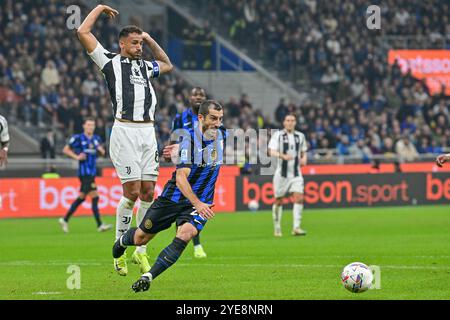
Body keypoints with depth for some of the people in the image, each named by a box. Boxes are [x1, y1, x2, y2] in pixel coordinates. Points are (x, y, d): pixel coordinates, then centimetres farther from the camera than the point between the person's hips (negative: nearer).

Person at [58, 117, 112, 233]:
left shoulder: (96, 139, 12)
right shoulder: (78, 138, -5)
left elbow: (102, 153, 19)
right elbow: (65, 150, -1)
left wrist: (101, 150, -3)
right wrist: (77, 157, -14)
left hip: (92, 173, 7)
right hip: (84, 172, -7)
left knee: (81, 198, 12)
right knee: (94, 197, -13)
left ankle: (65, 219, 23)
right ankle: (99, 225, -12)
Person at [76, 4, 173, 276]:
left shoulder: (145, 66, 22)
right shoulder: (111, 61, 6)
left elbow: (168, 65, 43)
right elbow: (83, 32, 1)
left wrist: (150, 40, 31)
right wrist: (100, 9, 14)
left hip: (148, 132, 6)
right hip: (125, 130, -6)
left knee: (148, 192, 2)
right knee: (132, 192, -10)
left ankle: (141, 252, 9)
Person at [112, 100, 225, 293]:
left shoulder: (222, 136, -1)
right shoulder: (189, 139, -20)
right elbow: (181, 178, -29)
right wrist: (197, 203, -40)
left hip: (200, 203, 3)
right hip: (174, 198, -3)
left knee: (186, 233, -29)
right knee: (140, 238, 10)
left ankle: (148, 277, -27)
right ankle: (122, 241, 49)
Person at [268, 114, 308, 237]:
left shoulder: (300, 136, 10)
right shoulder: (278, 135, -2)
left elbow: (303, 152, 21)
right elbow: (271, 152, -14)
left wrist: (304, 158, -2)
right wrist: (283, 156, -32)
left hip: (296, 174, 2)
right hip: (282, 173, -2)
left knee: (299, 198, -14)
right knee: (279, 201, 5)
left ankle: (296, 228, -16)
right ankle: (277, 228, 21)